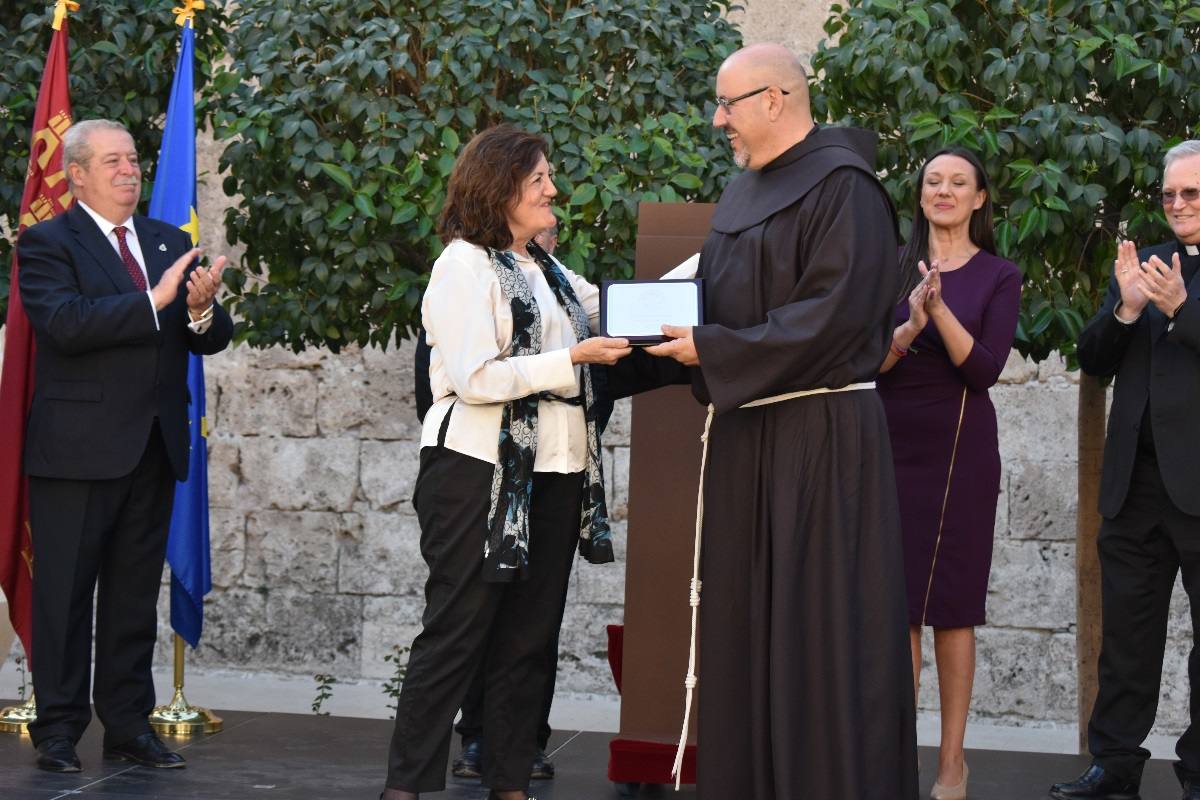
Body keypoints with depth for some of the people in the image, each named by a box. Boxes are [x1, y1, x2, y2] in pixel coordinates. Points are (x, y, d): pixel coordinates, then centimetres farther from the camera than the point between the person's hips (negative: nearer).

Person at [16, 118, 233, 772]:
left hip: (153, 447, 5)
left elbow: (212, 340, 10)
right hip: (78, 448, -5)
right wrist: (153, 301, -24)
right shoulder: (47, 243, -3)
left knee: (136, 592, 10)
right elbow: (65, 323, -20)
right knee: (65, 593, 1)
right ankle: (59, 729, 9)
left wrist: (203, 310, -13)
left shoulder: (171, 243, 14)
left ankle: (128, 723, 18)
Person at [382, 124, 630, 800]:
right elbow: (476, 378, -16)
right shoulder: (465, 263, -7)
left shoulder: (546, 268, 17)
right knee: (456, 634, -5)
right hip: (482, 473, -8)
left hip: (554, 475, 8)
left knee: (529, 637, 8)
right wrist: (571, 359, -15)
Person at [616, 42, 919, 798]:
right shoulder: (744, 196, 15)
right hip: (747, 434, 8)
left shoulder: (841, 187, -10)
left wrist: (711, 350, -17)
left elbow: (832, 316, -19)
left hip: (820, 438, -8)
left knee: (819, 624, -4)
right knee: (746, 622, 8)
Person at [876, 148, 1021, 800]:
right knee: (896, 604, 2)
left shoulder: (999, 277, 2)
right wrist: (908, 328, -21)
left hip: (960, 450, -2)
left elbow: (985, 369, -10)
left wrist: (940, 311, -23)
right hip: (892, 446, 2)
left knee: (951, 605, 2)